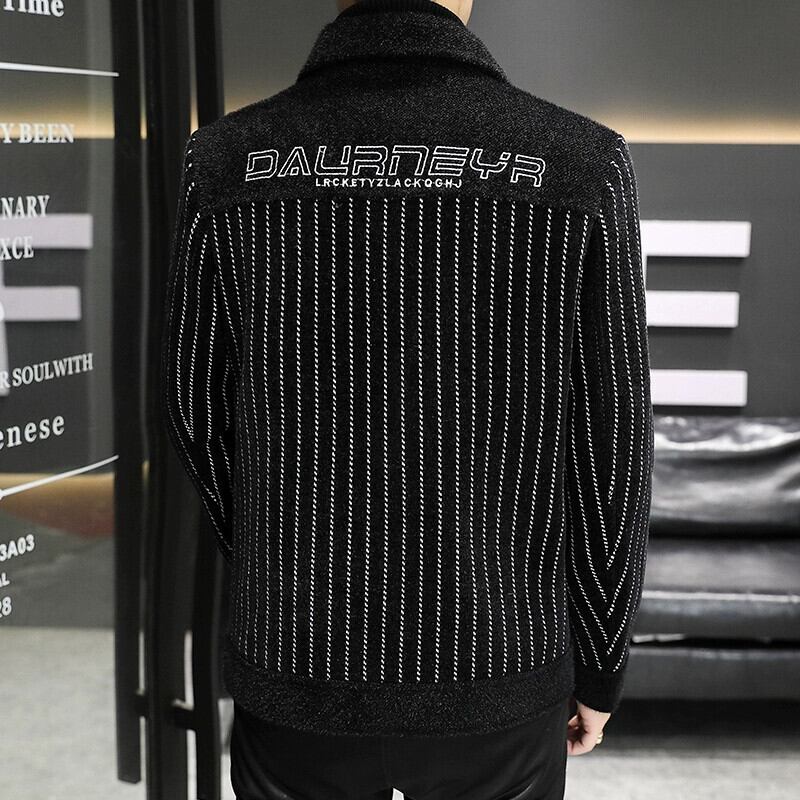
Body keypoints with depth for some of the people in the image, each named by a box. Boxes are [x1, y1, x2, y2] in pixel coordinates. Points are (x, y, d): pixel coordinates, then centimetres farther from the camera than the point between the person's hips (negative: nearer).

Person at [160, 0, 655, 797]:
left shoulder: (226, 162, -12)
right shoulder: (579, 166, -15)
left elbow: (198, 414, 0)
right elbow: (609, 457, -11)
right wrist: (600, 668, 6)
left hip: (301, 672, 1)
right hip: (492, 679, 0)